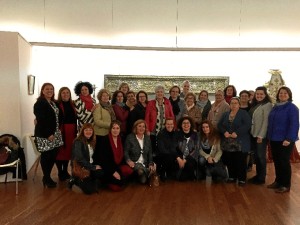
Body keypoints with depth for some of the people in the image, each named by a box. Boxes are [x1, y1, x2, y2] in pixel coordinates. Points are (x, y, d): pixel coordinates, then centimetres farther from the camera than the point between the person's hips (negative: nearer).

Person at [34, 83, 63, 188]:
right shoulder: (39, 103, -9)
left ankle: (47, 176, 22)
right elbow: (41, 120, -16)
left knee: (53, 155, 8)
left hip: (54, 133, 7)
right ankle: (46, 178, 14)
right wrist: (48, 134, -18)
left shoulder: (54, 103, 15)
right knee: (46, 156, 0)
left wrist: (56, 132, 7)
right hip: (44, 135, -7)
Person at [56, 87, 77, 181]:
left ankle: (65, 171, 23)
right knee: (60, 150, -2)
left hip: (71, 130, 5)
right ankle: (60, 172, 10)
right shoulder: (57, 104, -5)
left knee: (69, 150, 10)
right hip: (61, 130, -5)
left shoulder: (72, 104, 13)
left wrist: (75, 130, 10)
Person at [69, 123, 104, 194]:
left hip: (90, 167, 8)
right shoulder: (78, 142, -12)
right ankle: (76, 180, 4)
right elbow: (80, 159, -21)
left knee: (105, 172, -20)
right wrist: (93, 167, -18)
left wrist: (96, 165, -4)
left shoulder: (92, 142, 11)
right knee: (89, 190, -24)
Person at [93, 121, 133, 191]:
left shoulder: (120, 140, 6)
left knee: (128, 170, -23)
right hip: (107, 167, -6)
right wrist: (113, 171, -20)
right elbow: (103, 159, -16)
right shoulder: (104, 140, -12)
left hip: (117, 165, 6)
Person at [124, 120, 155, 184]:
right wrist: (128, 160, -24)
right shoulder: (130, 137, 0)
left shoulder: (147, 138, 13)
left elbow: (150, 153, 12)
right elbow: (125, 152, -4)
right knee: (141, 171, -36)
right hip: (134, 162, -3)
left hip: (145, 163, 3)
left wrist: (151, 164, -3)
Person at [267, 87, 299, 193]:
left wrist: (289, 139, -21)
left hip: (285, 140, -7)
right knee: (276, 161, 13)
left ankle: (286, 185, 13)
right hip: (274, 139, 7)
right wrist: (269, 136, 12)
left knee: (284, 162, 1)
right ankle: (278, 181, 27)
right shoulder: (275, 107, 12)